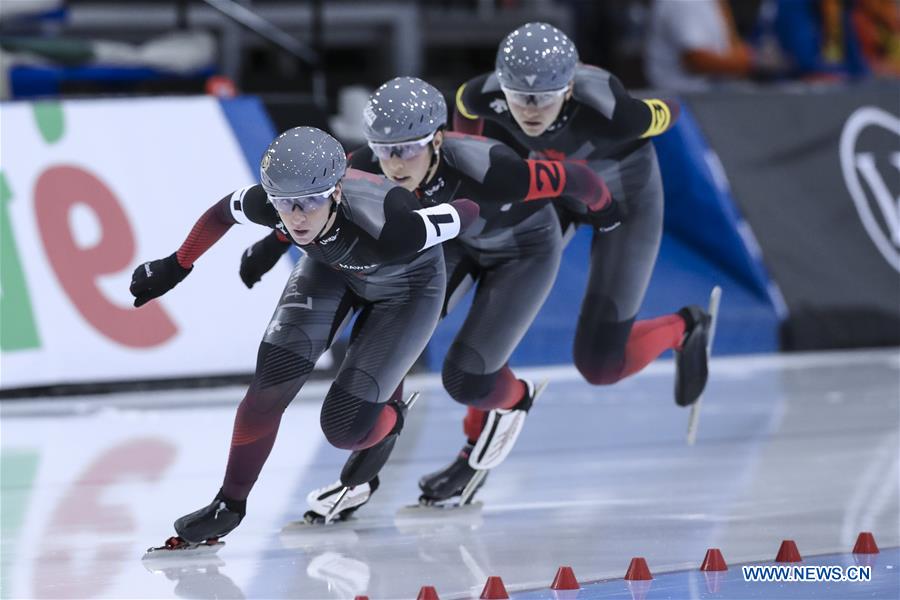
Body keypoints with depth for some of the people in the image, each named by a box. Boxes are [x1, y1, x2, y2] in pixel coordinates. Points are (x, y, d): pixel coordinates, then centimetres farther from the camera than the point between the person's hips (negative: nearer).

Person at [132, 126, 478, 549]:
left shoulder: (387, 227, -45)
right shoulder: (270, 202, -32)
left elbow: (467, 213, -30)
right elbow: (221, 213, -8)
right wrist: (175, 267, 3)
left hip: (407, 284, -4)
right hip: (331, 266, 4)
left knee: (343, 425, -11)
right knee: (273, 379, -12)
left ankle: (388, 423, 26)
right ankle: (230, 504, 6)